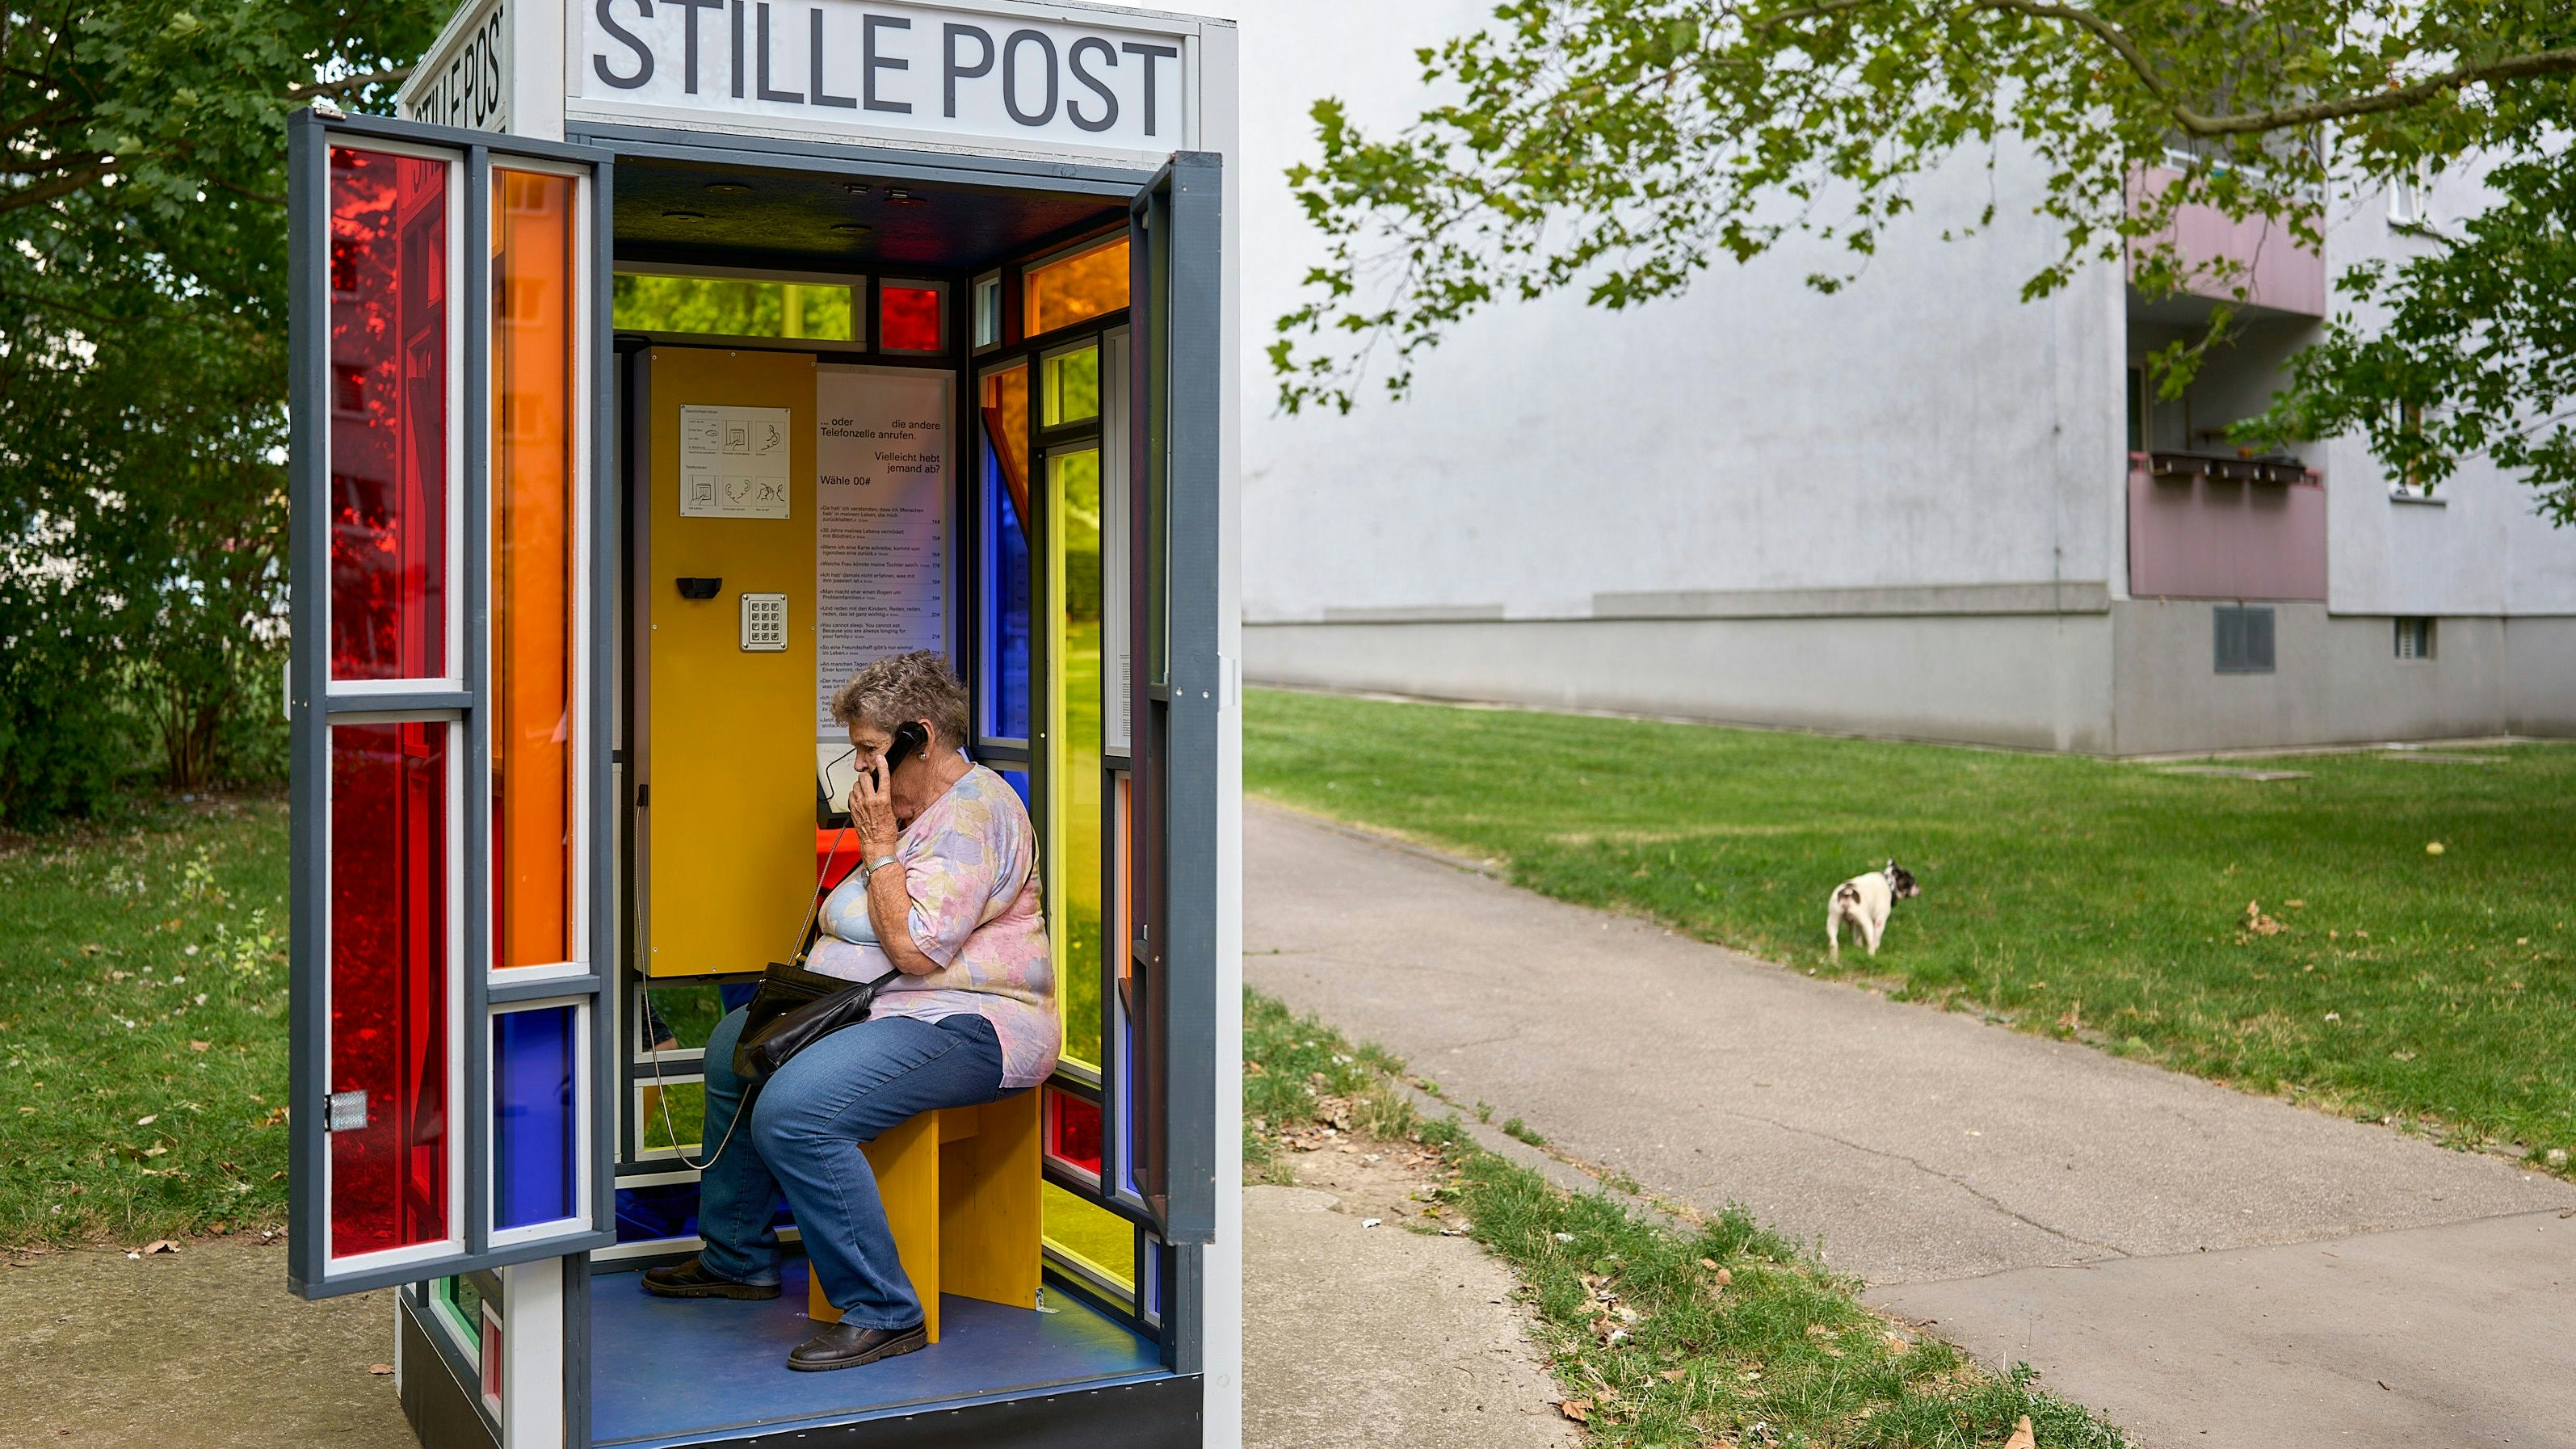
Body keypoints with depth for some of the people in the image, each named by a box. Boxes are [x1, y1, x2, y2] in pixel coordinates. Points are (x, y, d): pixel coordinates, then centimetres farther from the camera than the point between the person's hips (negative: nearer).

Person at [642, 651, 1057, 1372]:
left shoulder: (973, 813, -18)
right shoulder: (917, 806, 17)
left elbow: (915, 948, -25)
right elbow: (872, 930, 24)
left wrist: (880, 844, -16)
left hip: (969, 1027, -12)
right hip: (893, 1008, 12)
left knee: (792, 1110, -30)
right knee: (734, 1043, 20)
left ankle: (882, 1313, -21)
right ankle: (738, 1258, 30)